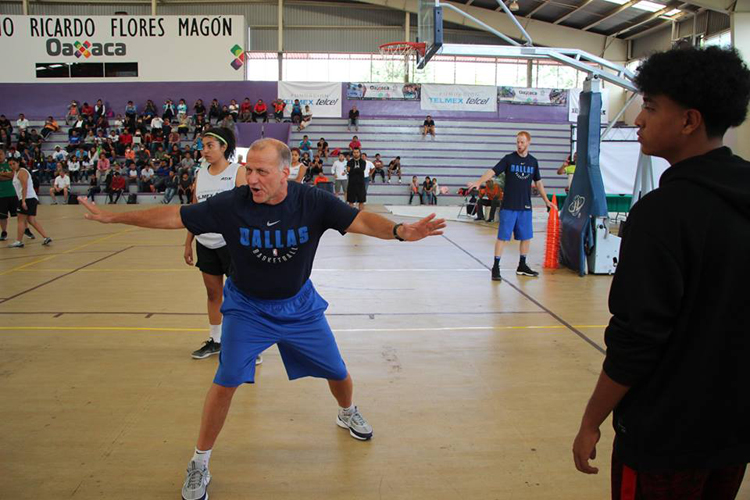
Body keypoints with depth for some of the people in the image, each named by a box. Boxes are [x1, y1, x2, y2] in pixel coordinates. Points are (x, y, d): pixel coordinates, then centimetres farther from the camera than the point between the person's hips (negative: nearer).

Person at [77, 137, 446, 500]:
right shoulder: (230, 204, -22)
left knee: (337, 373, 11)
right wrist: (113, 217, -13)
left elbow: (360, 221, -25)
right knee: (226, 382, -11)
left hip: (300, 306, 2)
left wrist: (399, 231, -44)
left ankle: (347, 414, 47)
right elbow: (173, 217, -15)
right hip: (246, 308, -1)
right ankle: (199, 465, 13)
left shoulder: (313, 202, -21)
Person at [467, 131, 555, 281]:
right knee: (503, 237, -4)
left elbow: (538, 182, 19)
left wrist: (546, 201, 21)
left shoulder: (533, 162, 9)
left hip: (525, 207, 4)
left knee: (527, 237, 10)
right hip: (508, 206, -4)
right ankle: (496, 267, 2)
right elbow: (493, 171, -13)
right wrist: (478, 183, -28)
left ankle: (522, 266, 24)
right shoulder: (509, 159, -3)